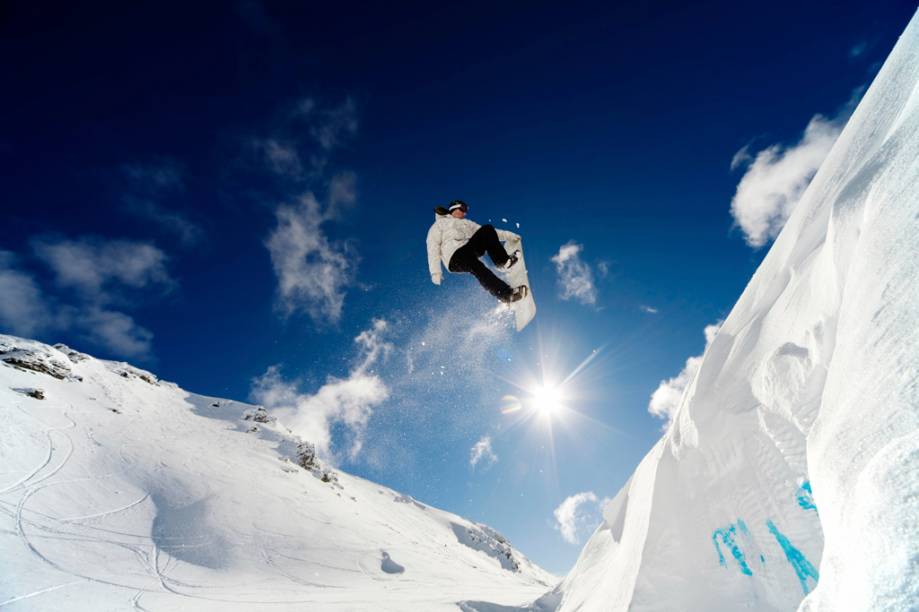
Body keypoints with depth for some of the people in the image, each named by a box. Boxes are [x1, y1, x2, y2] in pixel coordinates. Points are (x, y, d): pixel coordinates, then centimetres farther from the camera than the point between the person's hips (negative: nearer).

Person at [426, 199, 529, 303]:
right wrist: (435, 272, -13)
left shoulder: (466, 223, 31)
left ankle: (503, 261, -28)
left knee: (487, 228, -16)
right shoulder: (438, 224, 16)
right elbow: (433, 247, 2)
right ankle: (505, 294, -50)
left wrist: (509, 236, 10)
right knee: (476, 266, -36)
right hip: (454, 256, -5)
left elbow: (490, 232, 25)